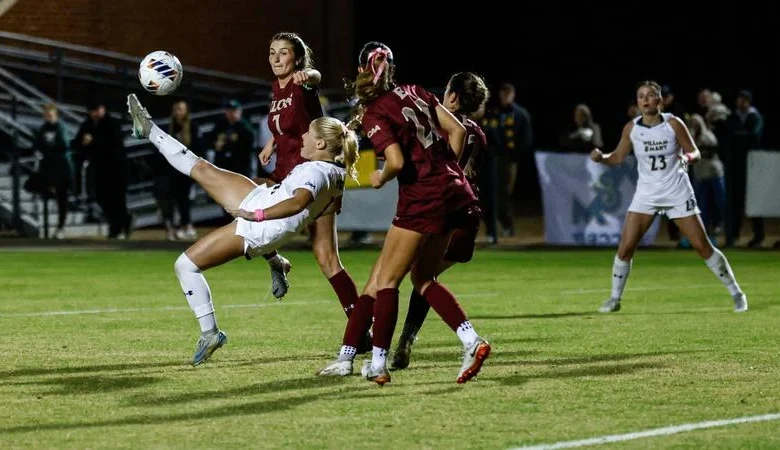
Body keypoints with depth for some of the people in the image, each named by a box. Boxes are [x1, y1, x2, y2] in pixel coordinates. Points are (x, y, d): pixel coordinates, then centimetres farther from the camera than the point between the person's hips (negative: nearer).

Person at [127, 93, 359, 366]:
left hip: (256, 231, -10)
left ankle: (210, 333, 7)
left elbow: (298, 202, -43)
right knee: (200, 169, 13)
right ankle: (148, 129, 29)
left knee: (186, 265, -5)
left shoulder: (316, 171, -25)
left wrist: (256, 215, -39)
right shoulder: (337, 172, 3)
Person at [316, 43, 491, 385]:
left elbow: (397, 162, -21)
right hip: (452, 192, 8)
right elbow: (457, 130, 9)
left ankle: (378, 364, 3)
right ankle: (472, 342, 5)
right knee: (422, 279, 18)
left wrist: (380, 178, -1)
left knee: (386, 280, 4)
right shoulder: (415, 93, 11)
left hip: (422, 199, -8)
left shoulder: (374, 114, -10)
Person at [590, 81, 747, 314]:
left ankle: (736, 293, 11)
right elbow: (617, 157, 6)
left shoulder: (674, 124, -11)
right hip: (646, 194, 2)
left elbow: (695, 153, -5)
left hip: (677, 193, -2)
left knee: (702, 246, -1)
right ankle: (614, 299, 8)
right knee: (625, 247, -8)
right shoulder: (631, 128, -5)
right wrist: (601, 157, -15)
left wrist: (687, 158, -28)